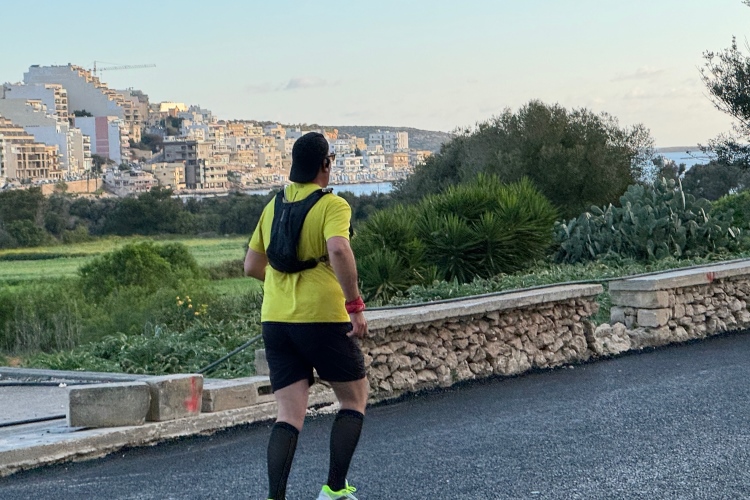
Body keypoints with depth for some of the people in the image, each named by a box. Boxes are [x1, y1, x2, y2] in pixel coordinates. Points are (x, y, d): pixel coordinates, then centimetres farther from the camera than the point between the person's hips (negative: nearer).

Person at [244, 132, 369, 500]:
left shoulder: (274, 206, 12)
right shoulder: (332, 205, -8)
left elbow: (252, 266, 16)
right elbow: (339, 250, -27)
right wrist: (355, 305, -21)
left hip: (275, 320, 5)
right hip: (323, 318, -5)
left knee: (289, 416, 5)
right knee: (354, 400, 14)